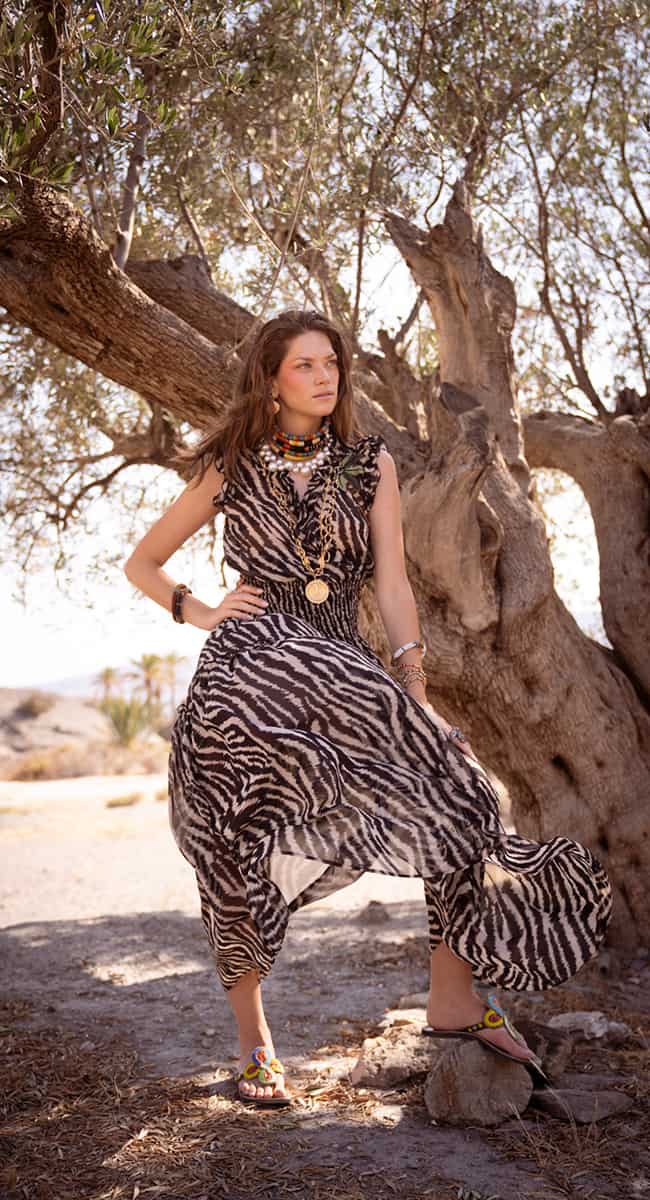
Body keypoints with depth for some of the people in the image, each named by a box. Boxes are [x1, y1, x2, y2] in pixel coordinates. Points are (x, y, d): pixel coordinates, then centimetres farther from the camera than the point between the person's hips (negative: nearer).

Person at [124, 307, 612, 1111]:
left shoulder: (369, 464, 9)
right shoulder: (231, 470, 6)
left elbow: (391, 583, 1)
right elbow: (140, 564, 15)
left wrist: (415, 690, -8)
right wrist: (201, 613, 0)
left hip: (340, 673, 2)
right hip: (244, 670, -1)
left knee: (451, 787, -16)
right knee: (242, 866, 0)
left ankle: (453, 997, -4)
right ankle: (253, 1045, 18)